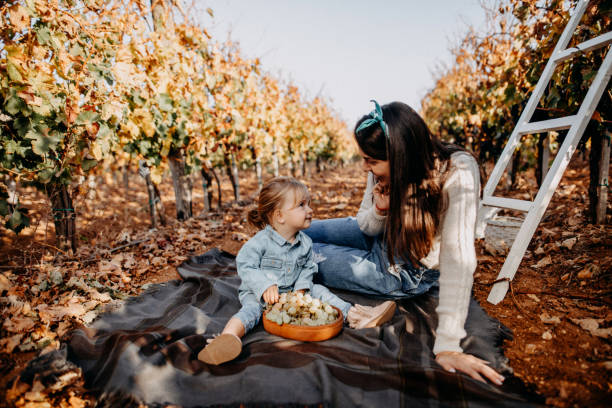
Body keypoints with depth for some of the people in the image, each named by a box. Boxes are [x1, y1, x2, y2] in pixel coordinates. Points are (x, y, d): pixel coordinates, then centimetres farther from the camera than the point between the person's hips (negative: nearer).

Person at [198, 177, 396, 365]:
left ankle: (354, 316, -4)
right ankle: (229, 336, -57)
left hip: (291, 292, 6)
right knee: (252, 307, -32)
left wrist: (301, 289, -9)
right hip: (258, 293, -5)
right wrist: (265, 286, -29)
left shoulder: (305, 242, 0)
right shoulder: (260, 242, -19)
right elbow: (245, 266, -18)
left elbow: (308, 268, 8)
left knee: (318, 291, -4)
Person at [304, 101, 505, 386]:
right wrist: (379, 209, -25)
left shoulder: (457, 173, -31)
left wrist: (447, 345, -34)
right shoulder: (384, 169, -14)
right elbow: (366, 226, -1)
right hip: (382, 240, 6)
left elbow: (457, 259, -34)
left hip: (408, 272, -5)